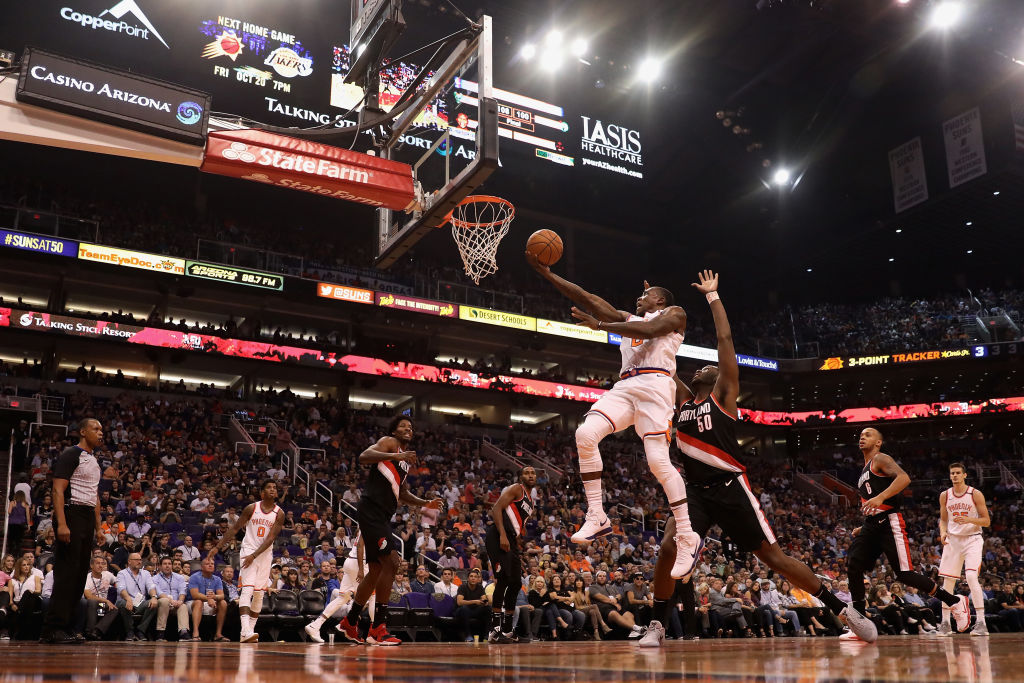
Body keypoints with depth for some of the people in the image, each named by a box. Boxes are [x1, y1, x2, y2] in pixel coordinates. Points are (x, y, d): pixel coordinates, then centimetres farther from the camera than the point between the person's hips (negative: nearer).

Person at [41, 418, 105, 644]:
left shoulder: (93, 460, 21)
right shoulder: (70, 454, -6)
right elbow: (58, 490, -15)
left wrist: (98, 527, 20)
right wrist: (61, 524, -25)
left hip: (88, 518, 9)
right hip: (72, 514, -9)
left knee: (79, 574, 8)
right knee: (66, 573, -11)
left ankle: (64, 628, 13)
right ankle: (52, 630, -9)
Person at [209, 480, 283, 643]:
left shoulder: (279, 514, -3)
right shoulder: (251, 508, -4)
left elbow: (270, 538, -10)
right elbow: (235, 528, 3)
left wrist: (254, 555, -19)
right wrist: (217, 547, -2)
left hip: (265, 554, 3)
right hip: (248, 550, -2)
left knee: (259, 593, 5)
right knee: (247, 589, -17)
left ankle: (250, 629, 16)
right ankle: (245, 631, -27)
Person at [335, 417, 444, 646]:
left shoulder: (406, 459, 24)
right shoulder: (389, 443, -2)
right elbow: (364, 457, -20)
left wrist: (425, 503, 18)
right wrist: (395, 456, -30)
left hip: (382, 516, 10)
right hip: (371, 510, -10)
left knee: (377, 570, 14)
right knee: (391, 562, -15)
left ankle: (349, 623, 26)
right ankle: (378, 628, -11)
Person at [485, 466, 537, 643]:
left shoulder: (531, 501, 26)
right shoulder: (516, 489, -1)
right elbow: (496, 508, -14)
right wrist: (502, 535, -24)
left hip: (511, 542, 10)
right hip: (498, 538, -10)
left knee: (516, 583, 10)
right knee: (503, 579, -17)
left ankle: (506, 630, 19)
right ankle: (494, 630, -16)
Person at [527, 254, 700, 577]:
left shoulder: (673, 313, 14)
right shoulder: (628, 319, 31)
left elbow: (649, 329, -10)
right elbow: (588, 299, 23)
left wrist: (600, 325, -9)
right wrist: (547, 273, 17)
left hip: (654, 384, -6)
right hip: (624, 387, 6)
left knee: (658, 460, -17)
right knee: (585, 434, -19)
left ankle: (687, 538, -6)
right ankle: (597, 517, -14)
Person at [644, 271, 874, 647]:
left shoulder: (722, 394, 3)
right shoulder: (683, 400, 16)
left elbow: (725, 340, -3)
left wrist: (712, 296, 0)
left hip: (731, 489, -4)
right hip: (696, 491, 4)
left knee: (772, 555, 0)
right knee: (668, 548, -17)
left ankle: (843, 609, 14)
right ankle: (657, 625, -5)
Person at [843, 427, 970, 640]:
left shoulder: (880, 459, -2)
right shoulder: (865, 471, 26)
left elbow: (904, 478, -23)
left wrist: (880, 497, -32)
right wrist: (863, 528, 25)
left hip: (889, 522, -8)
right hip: (871, 524, 8)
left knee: (904, 574, -10)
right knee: (853, 566, -8)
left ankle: (955, 602, 8)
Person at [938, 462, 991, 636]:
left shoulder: (975, 494, -6)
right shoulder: (945, 495, 5)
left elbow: (986, 521, -4)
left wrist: (968, 519, -22)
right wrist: (943, 532, -6)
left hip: (972, 539, -4)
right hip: (952, 540, 4)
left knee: (971, 577, -19)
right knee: (947, 581, 2)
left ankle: (981, 622, -15)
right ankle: (945, 623, 10)